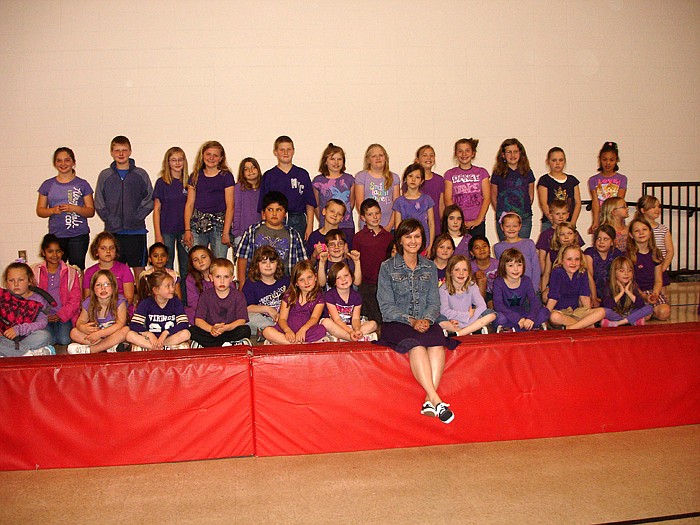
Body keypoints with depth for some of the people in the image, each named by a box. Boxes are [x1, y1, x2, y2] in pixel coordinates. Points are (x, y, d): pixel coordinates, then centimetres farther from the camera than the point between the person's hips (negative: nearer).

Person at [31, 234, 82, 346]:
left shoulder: (71, 272, 8)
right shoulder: (35, 272, 8)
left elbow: (75, 299, 3)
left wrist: (61, 315, -10)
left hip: (65, 315, 0)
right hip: (43, 315, 0)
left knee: (64, 340, -21)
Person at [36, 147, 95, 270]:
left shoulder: (82, 184, 5)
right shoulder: (47, 185, 10)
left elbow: (91, 211, 4)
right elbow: (40, 211, 13)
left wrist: (74, 208, -14)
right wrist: (53, 210, -8)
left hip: (78, 235, -2)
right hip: (55, 235, 2)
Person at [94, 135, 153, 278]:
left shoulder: (140, 174, 4)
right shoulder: (104, 175, 6)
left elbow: (149, 200, 2)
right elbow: (99, 203, 5)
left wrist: (137, 217, -9)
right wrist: (109, 219, -7)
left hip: (136, 230, -1)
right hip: (112, 231, 1)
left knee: (139, 268, 4)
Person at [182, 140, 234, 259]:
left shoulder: (226, 176, 5)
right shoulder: (195, 176, 14)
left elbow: (230, 206, -1)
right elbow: (189, 204, 12)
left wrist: (226, 232, -9)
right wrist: (187, 230, 2)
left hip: (220, 224, -2)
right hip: (197, 224, 2)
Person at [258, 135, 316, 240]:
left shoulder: (302, 174, 8)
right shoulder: (269, 176, 7)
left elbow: (310, 204, 8)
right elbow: (263, 206, 6)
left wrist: (309, 227, 0)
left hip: (298, 222, 1)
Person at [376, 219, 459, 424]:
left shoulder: (430, 268, 15)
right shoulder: (387, 267, 3)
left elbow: (434, 302, 10)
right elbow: (387, 306, -3)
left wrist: (427, 320, -12)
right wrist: (411, 321, -16)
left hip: (425, 322, 3)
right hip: (396, 323, -3)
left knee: (437, 342, -31)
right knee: (416, 344, -34)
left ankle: (429, 401, -34)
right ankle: (437, 400, -38)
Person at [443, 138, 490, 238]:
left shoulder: (482, 172, 10)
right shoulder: (450, 174, 8)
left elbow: (487, 198, 4)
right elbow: (448, 200, 0)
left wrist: (479, 219, -8)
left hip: (477, 223, 1)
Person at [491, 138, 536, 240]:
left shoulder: (527, 172, 8)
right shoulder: (498, 173, 1)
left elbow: (531, 195, 15)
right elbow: (493, 197, 6)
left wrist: (525, 210, 7)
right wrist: (500, 212, 1)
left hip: (524, 219, 2)